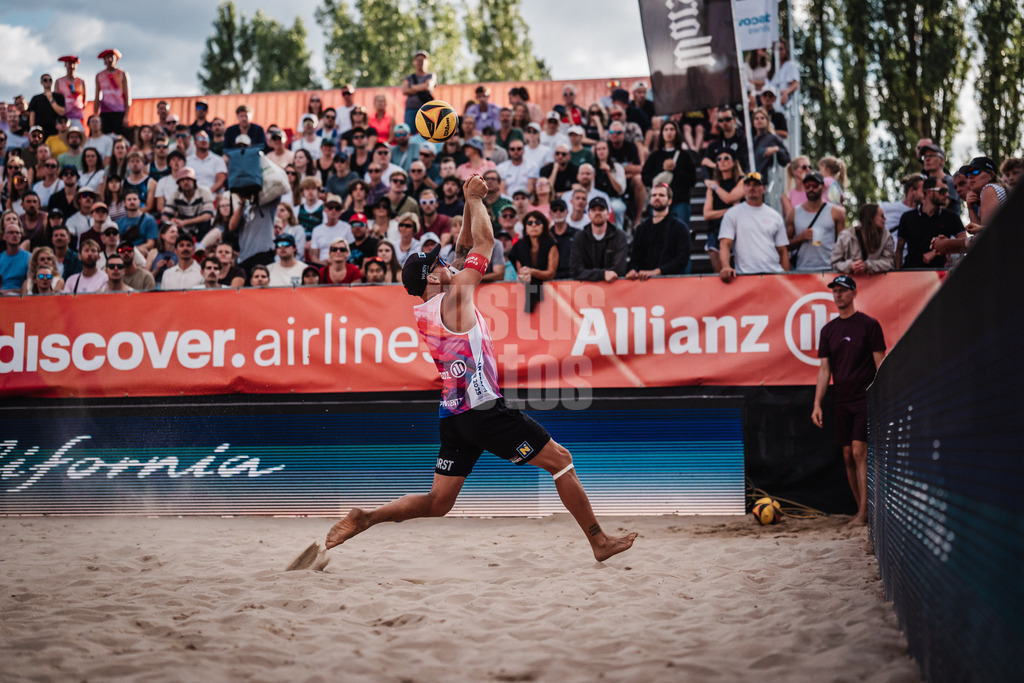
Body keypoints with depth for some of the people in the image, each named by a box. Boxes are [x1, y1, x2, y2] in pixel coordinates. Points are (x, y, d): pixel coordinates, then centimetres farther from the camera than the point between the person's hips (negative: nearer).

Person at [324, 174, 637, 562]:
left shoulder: (422, 313, 12)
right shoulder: (454, 297, -11)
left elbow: (464, 251, 20)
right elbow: (485, 243, -4)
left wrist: (471, 205, 18)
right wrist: (474, 201, 10)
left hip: (454, 414, 8)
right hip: (484, 410, -8)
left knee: (438, 502, 12)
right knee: (560, 461, 3)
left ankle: (365, 519, -1)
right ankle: (599, 542, 6)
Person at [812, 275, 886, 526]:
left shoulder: (868, 324, -2)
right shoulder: (828, 330, 12)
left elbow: (880, 364, -3)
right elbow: (824, 369, 12)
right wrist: (817, 404, 5)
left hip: (865, 398, -5)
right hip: (841, 401, 5)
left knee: (859, 451, -13)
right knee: (848, 456, 5)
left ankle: (864, 512, -11)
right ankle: (861, 510, 13)